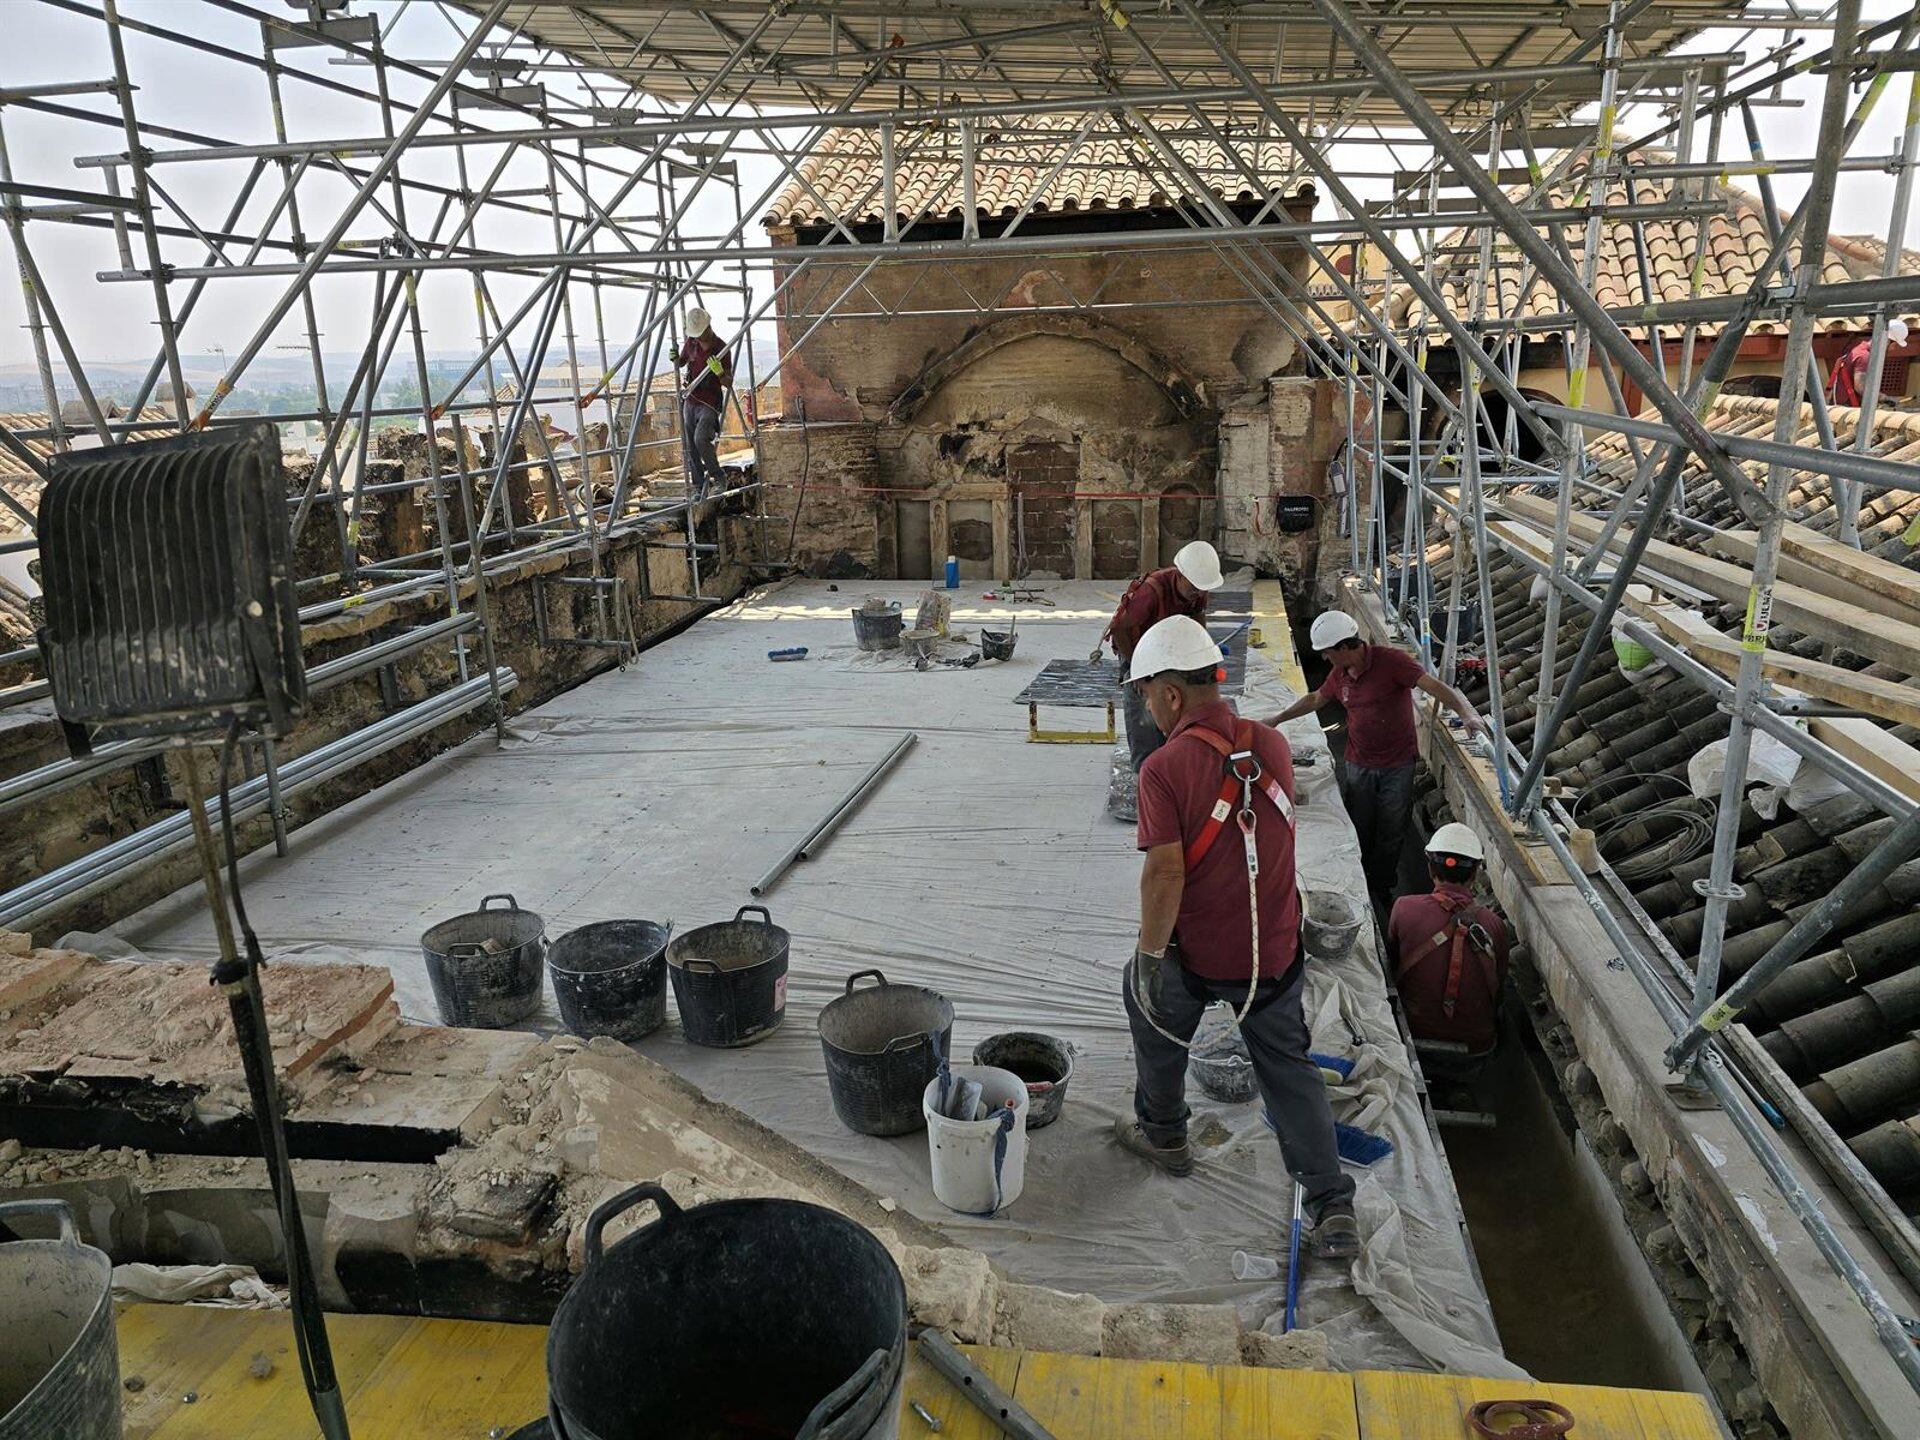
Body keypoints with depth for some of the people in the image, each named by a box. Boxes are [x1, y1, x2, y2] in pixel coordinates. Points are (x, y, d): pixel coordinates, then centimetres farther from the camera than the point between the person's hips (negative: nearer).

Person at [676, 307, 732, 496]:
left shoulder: (721, 349, -10)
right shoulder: (691, 342, 3)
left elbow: (729, 383, -7)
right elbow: (681, 363, 22)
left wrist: (719, 372, -29)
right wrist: (674, 357, -1)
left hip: (709, 403, -6)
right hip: (690, 401, 6)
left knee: (700, 438, -26)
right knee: (690, 447, 4)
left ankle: (716, 475, -6)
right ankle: (699, 488, 12)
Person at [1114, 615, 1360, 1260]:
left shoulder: (1164, 768, -21)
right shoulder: (1273, 746, -3)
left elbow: (1165, 873, -24)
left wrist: (1148, 956, -14)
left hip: (1194, 953, -4)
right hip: (1276, 951, 4)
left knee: (1151, 1010, 26)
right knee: (1289, 1066, 18)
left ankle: (1163, 1134, 43)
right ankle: (1332, 1204, 15)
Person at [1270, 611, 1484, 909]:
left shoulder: (1390, 660, -19)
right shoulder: (1339, 674, 0)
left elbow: (1435, 686, -26)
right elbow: (1316, 699, 19)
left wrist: (1468, 713, -41)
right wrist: (1277, 719, 22)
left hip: (1398, 765, -4)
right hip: (1358, 766, 4)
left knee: (1391, 836, 9)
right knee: (1359, 833, 11)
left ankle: (1381, 891, 28)